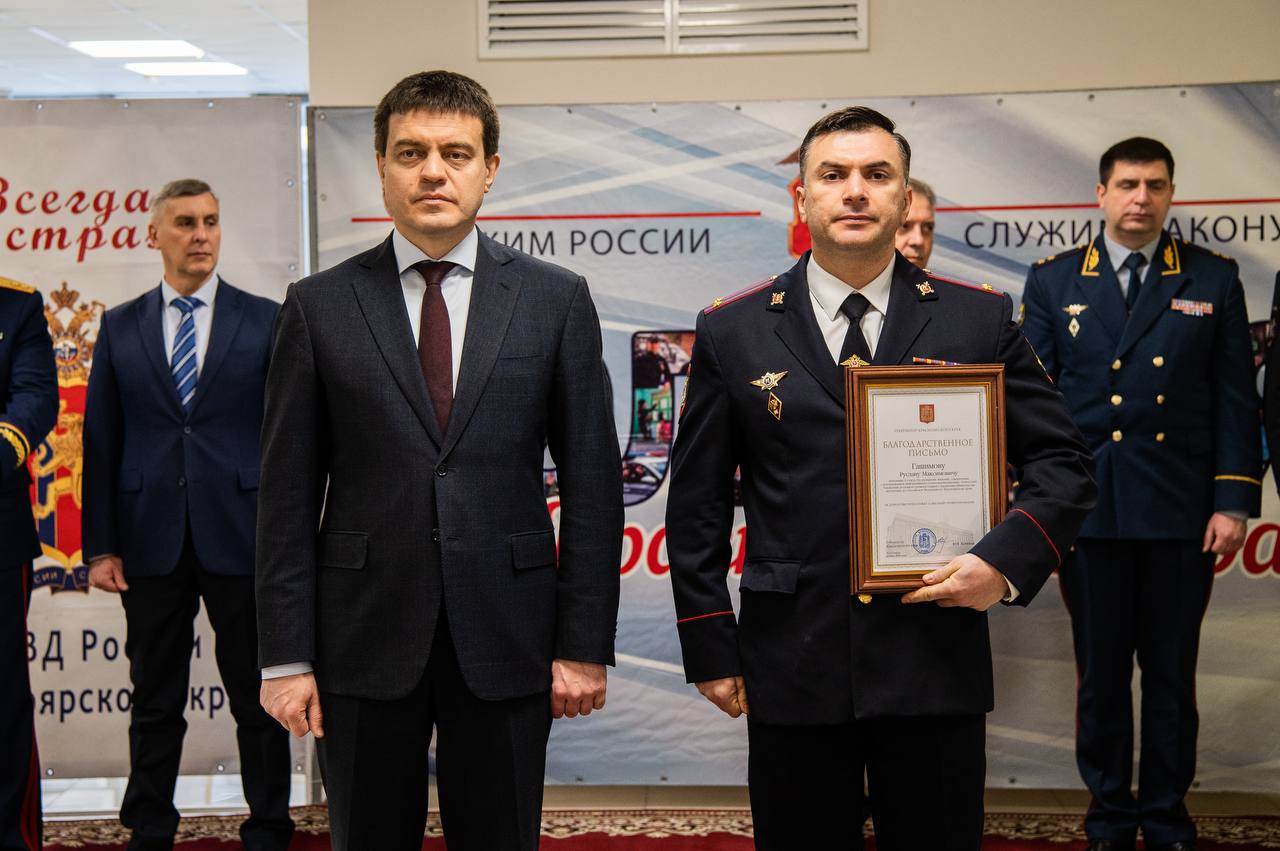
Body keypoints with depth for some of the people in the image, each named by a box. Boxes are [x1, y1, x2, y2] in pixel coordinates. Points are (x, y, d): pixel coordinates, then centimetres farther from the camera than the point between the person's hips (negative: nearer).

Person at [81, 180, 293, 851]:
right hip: (151, 539, 2)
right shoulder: (120, 327, 8)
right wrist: (100, 546, 0)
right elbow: (101, 441, 6)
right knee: (154, 701, 10)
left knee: (256, 698, 6)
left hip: (240, 536, -1)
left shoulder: (266, 320, 3)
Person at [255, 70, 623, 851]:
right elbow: (289, 495, 2)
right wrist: (286, 656, -2)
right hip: (364, 640, 0)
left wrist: (585, 643, -2)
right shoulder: (320, 307, 2)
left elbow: (591, 485, 2)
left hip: (506, 640, 0)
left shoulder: (556, 301, 3)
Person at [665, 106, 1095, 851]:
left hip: (937, 668, 0)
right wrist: (710, 647, 2)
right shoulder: (733, 332, 3)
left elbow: (1063, 464, 7)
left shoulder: (981, 321, 4)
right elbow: (697, 503, 5)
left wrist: (1008, 560, -11)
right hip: (792, 670, 0)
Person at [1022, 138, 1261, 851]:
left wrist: (1234, 500, -4)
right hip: (1088, 515, 0)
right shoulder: (1054, 281, 5)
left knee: (1171, 676, 9)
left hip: (1181, 515, 0)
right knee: (1101, 674, 9)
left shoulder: (1214, 279, 5)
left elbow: (1236, 399, 3)